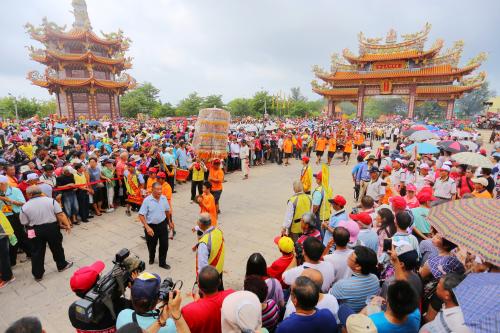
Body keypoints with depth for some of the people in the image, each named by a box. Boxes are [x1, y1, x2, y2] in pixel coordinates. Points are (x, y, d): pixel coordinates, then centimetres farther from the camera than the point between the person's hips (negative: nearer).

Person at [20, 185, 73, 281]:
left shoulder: (25, 206, -5)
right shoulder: (50, 200, -7)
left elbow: (25, 223, 1)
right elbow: (60, 214, -11)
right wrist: (67, 224, -5)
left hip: (36, 231, 0)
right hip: (52, 227, 0)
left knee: (37, 252, 13)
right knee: (57, 248, 16)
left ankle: (37, 275, 22)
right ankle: (62, 265, 31)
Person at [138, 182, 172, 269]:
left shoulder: (164, 198, -7)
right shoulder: (147, 200, -18)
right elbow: (141, 215, -17)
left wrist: (169, 222, 18)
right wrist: (147, 227, -25)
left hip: (162, 224, 2)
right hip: (151, 226, -2)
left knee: (164, 244, 6)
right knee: (151, 245, 18)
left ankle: (162, 262, 26)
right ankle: (151, 258, 48)